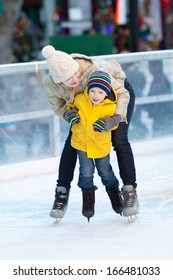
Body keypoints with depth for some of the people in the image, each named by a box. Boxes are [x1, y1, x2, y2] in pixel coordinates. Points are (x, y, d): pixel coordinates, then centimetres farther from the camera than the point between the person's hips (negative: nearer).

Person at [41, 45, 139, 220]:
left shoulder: (92, 70, -43)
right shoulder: (51, 84, -31)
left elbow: (122, 93, -32)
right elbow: (58, 107, -11)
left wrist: (117, 117, -48)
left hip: (119, 92, -4)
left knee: (119, 140, -19)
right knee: (71, 143, -6)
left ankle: (130, 192, -12)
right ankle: (62, 194, 5)